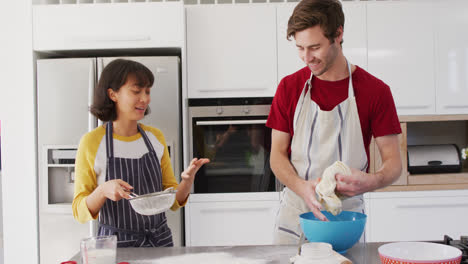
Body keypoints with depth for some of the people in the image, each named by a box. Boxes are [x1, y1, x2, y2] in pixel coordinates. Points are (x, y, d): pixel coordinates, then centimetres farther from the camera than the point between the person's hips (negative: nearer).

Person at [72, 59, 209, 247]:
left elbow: (174, 202, 6)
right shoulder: (92, 142, -9)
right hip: (116, 245, -3)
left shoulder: (156, 137, 3)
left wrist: (188, 179, -13)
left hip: (159, 240, 3)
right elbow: (80, 212, -5)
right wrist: (102, 191, -23)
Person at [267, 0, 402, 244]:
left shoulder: (375, 90, -6)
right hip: (294, 215, 1)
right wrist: (302, 187, -18)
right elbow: (278, 154, 1)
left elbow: (393, 161, -3)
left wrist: (371, 182, -26)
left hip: (347, 218, -1)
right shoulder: (289, 87, 0)